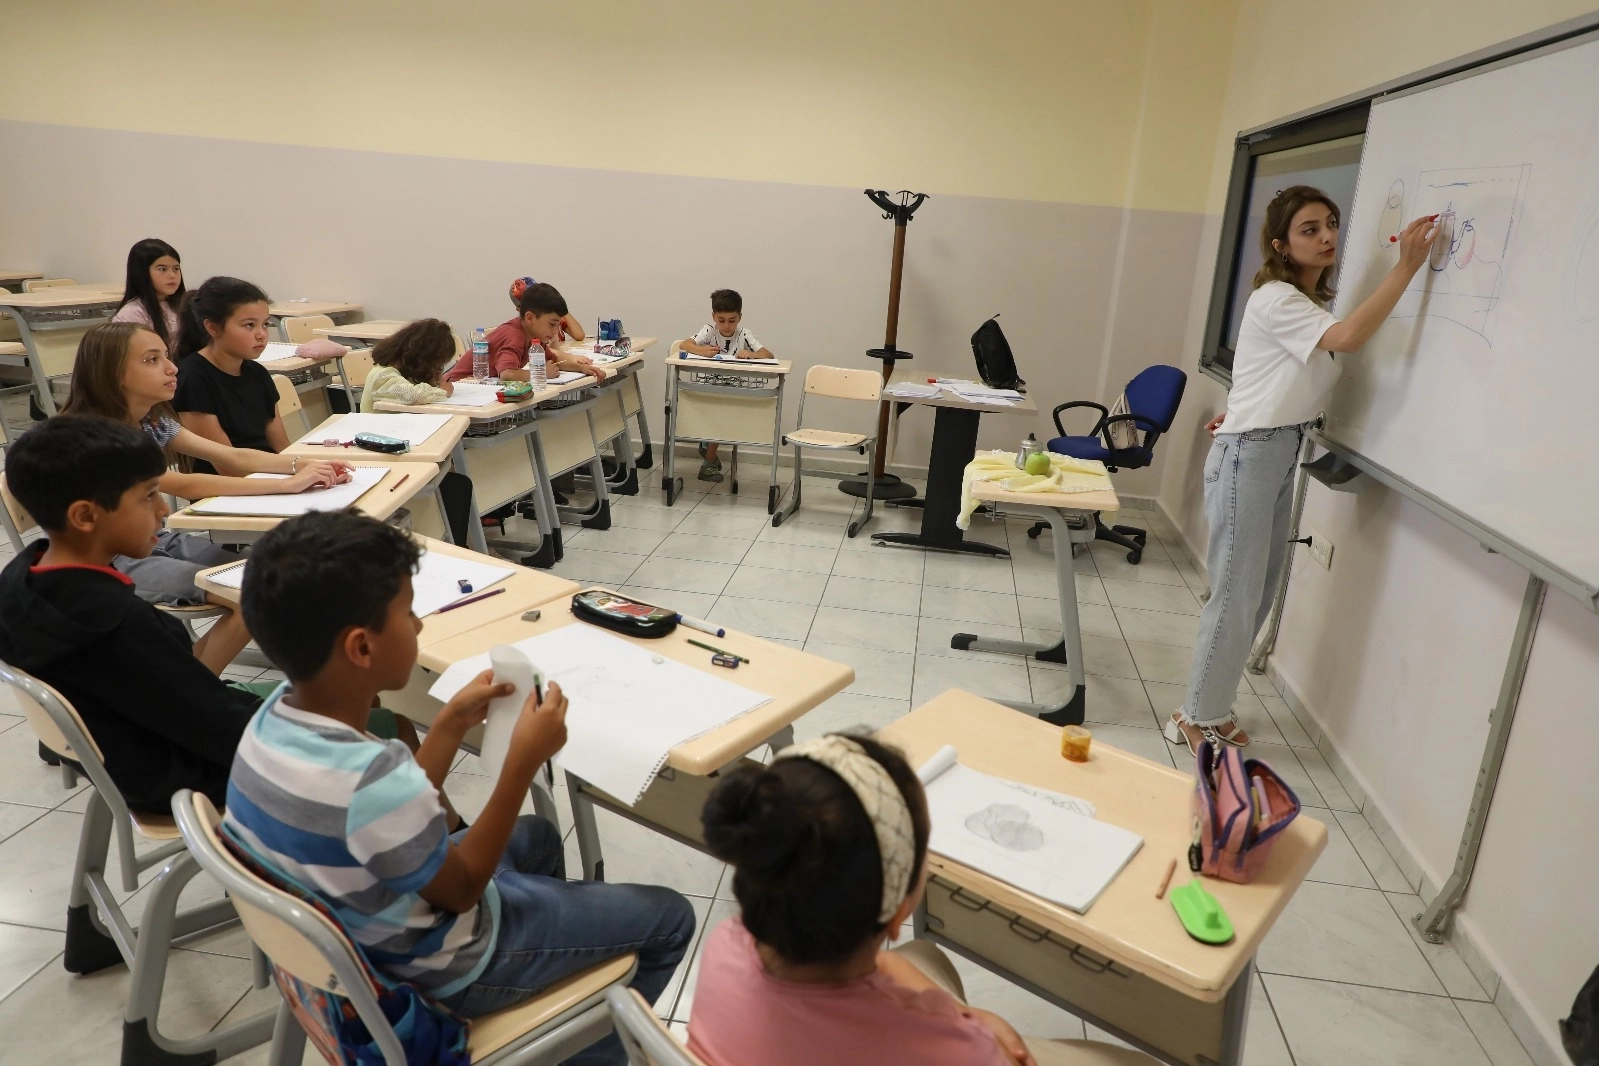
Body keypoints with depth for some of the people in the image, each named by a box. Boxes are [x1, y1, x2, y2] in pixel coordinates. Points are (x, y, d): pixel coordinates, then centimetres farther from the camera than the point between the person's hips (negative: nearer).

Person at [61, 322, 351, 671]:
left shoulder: (153, 420, 2)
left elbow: (232, 457, -2)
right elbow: (185, 486, -31)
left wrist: (303, 465, -21)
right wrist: (289, 484, -35)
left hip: (153, 542, 8)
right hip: (111, 561, -8)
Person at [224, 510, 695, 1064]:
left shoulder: (274, 718, -13)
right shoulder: (373, 781, -40)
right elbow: (462, 890, -20)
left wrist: (453, 721, -1)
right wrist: (524, 760, -21)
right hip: (438, 971, -8)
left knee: (537, 836, 32)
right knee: (668, 919, 5)